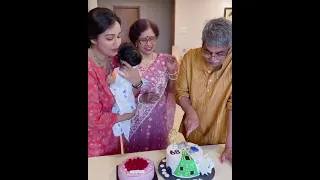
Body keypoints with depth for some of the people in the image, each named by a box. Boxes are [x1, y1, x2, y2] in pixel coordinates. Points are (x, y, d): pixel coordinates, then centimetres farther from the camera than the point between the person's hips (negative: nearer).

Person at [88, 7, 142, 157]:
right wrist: (126, 116, -11)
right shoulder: (90, 69, -29)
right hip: (95, 146, -6)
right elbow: (93, 118, -26)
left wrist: (136, 83, -21)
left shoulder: (113, 58, -5)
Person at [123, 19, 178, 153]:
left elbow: (171, 90, 4)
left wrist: (172, 71, -12)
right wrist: (140, 98, -25)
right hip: (136, 121, -2)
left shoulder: (164, 60, -5)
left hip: (159, 120, 3)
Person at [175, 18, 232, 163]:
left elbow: (231, 105, -21)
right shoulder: (190, 57, -13)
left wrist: (229, 146, -22)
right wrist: (190, 111, -25)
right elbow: (181, 92, -5)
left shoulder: (229, 64, -20)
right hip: (191, 133, 2)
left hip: (219, 137, -1)